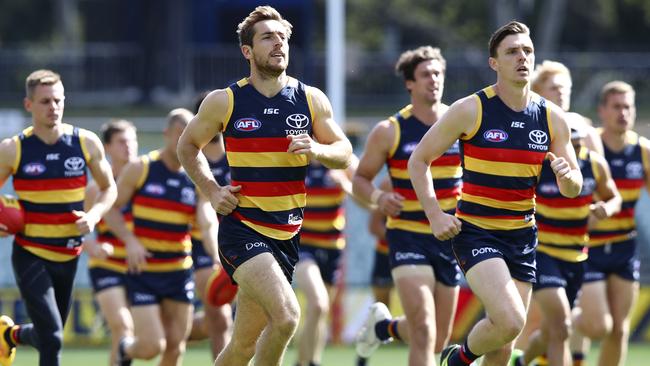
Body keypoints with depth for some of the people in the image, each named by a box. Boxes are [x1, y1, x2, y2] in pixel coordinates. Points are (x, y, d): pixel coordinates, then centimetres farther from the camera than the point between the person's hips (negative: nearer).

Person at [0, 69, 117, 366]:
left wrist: (94, 214, -9)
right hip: (30, 255, -4)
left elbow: (108, 188, 11)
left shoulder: (87, 143, -2)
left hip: (68, 256, 4)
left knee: (49, 336, 18)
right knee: (52, 340, -18)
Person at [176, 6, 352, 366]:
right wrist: (211, 191, -1)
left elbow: (344, 153, 11)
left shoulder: (312, 100, 4)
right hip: (242, 227, -4)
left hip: (289, 234, 4)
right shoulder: (224, 102, -2)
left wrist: (317, 150, -11)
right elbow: (188, 146, 13)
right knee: (286, 315, -25)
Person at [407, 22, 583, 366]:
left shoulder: (552, 117, 3)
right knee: (510, 322, -24)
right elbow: (419, 160, -1)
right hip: (475, 232, -5)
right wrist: (435, 215, -11)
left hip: (522, 237, 5)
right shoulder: (471, 110, -9)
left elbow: (573, 189, 10)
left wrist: (567, 175, -14)